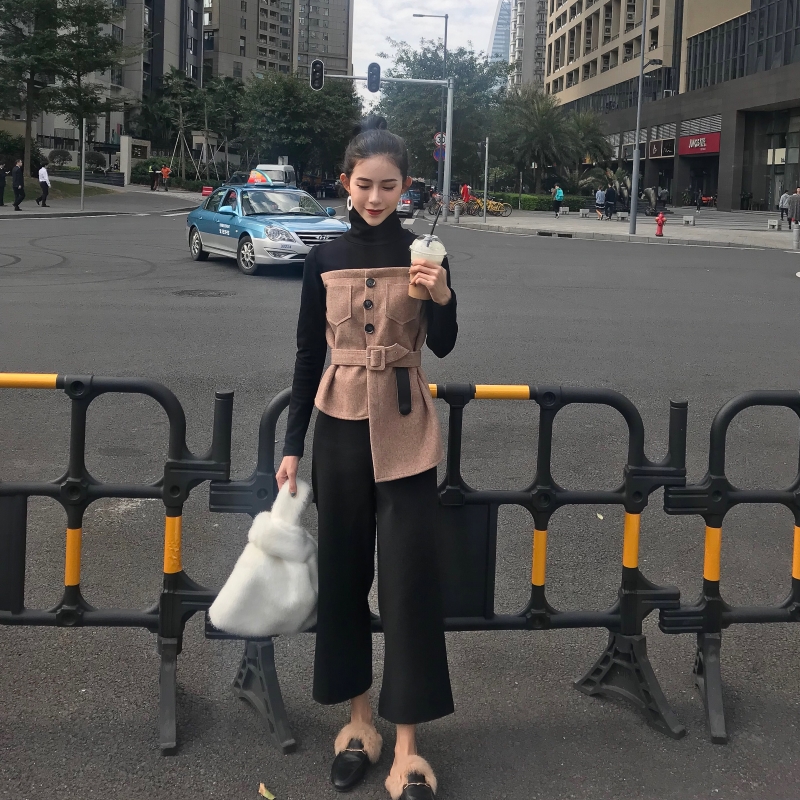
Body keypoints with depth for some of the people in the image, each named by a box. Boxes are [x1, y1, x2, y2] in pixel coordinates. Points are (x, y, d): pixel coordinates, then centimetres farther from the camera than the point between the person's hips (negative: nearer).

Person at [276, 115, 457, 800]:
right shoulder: (324, 259, 3)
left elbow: (443, 346, -9)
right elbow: (308, 355, 6)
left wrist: (442, 297, -29)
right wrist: (292, 444, 3)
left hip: (405, 429, -2)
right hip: (339, 425, 2)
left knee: (409, 577, -2)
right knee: (343, 569, 9)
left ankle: (407, 741, 6)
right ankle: (358, 716, 25)